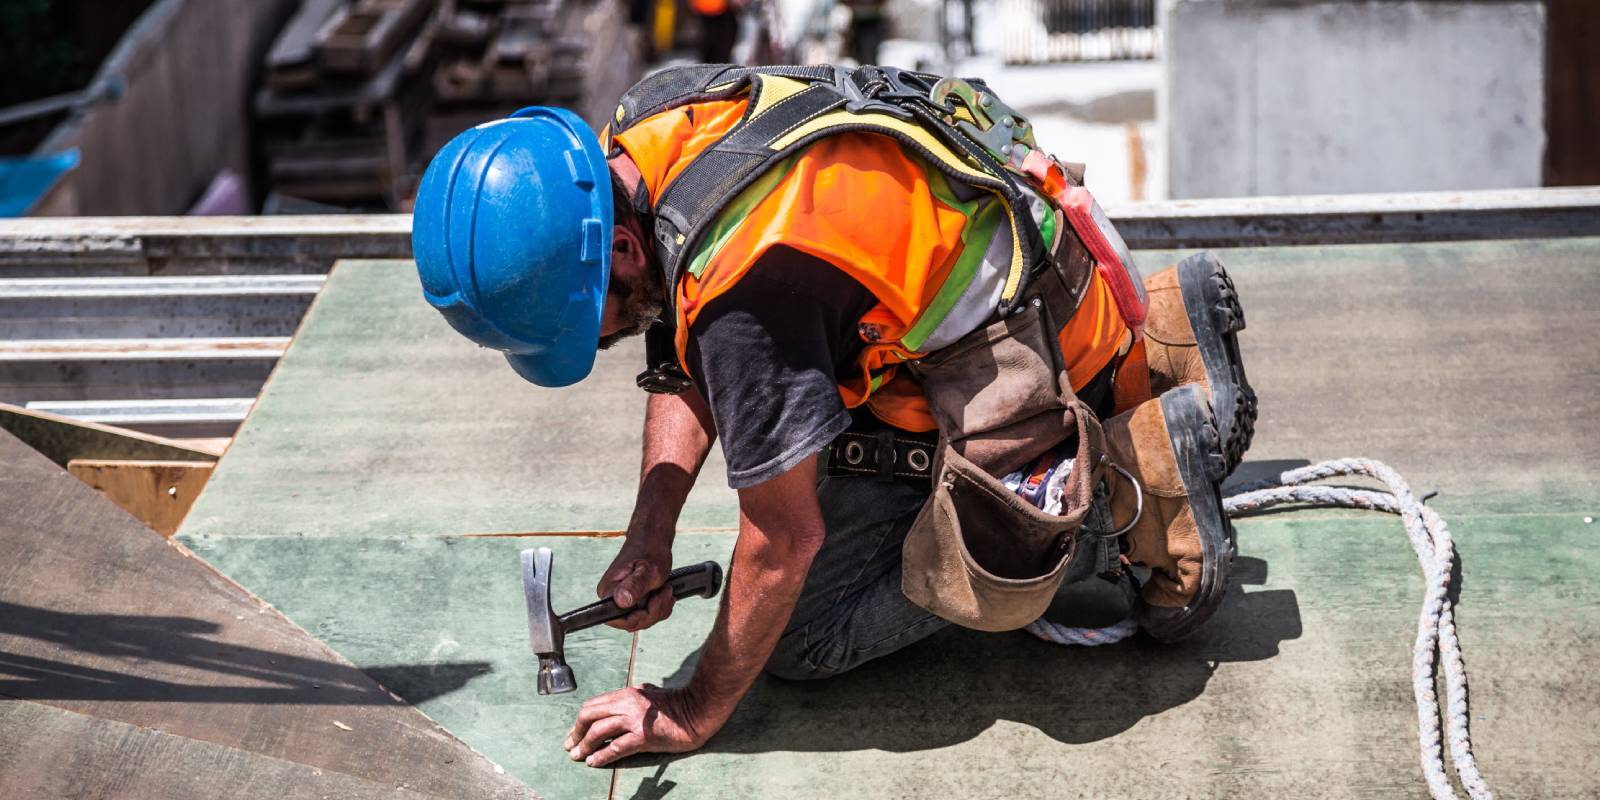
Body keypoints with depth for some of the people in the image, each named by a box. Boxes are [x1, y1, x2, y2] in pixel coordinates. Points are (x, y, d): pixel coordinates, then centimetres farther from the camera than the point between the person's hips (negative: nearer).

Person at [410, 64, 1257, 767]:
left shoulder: (747, 282, -36)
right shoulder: (633, 139, -8)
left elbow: (784, 537, -26)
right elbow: (684, 370, 6)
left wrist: (694, 715, -13)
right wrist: (649, 539, -5)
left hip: (1020, 349, -9)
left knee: (805, 635, -6)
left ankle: (1143, 477, -4)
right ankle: (1153, 345, 21)